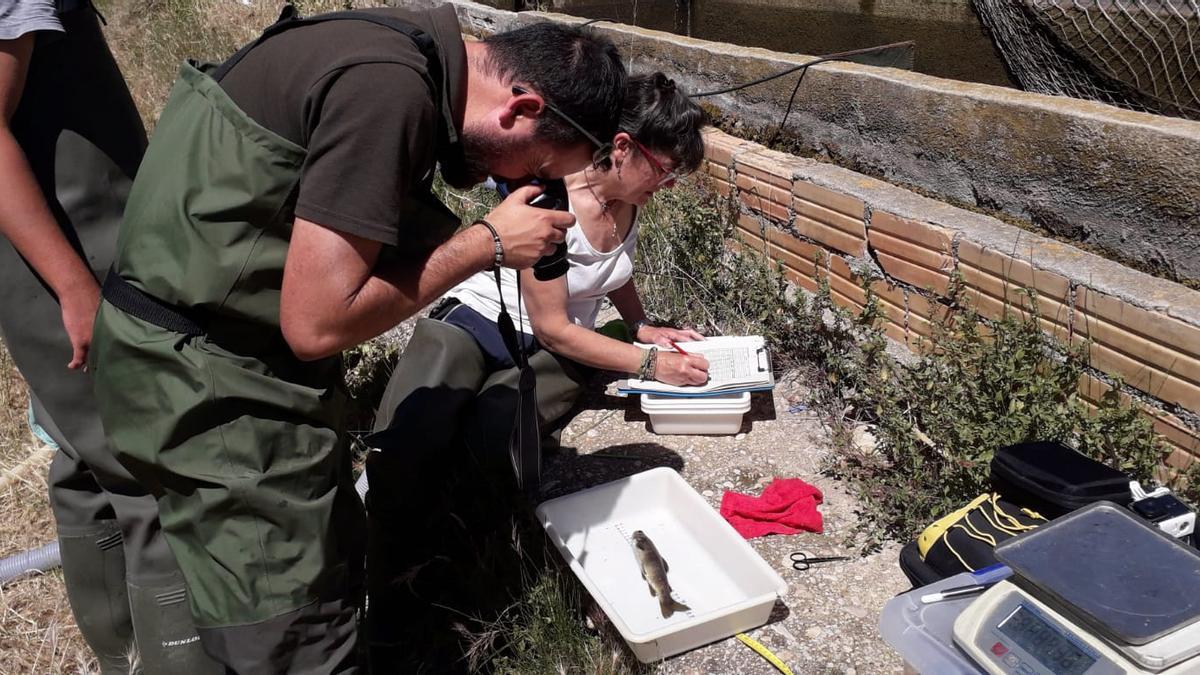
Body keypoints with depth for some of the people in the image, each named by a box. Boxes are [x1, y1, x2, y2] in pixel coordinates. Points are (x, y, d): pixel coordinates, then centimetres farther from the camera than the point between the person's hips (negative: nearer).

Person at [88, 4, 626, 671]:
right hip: (206, 379, -9)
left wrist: (481, 232, -4)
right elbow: (317, 323, -26)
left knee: (333, 560, 20)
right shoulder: (389, 90, -27)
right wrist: (487, 242, -18)